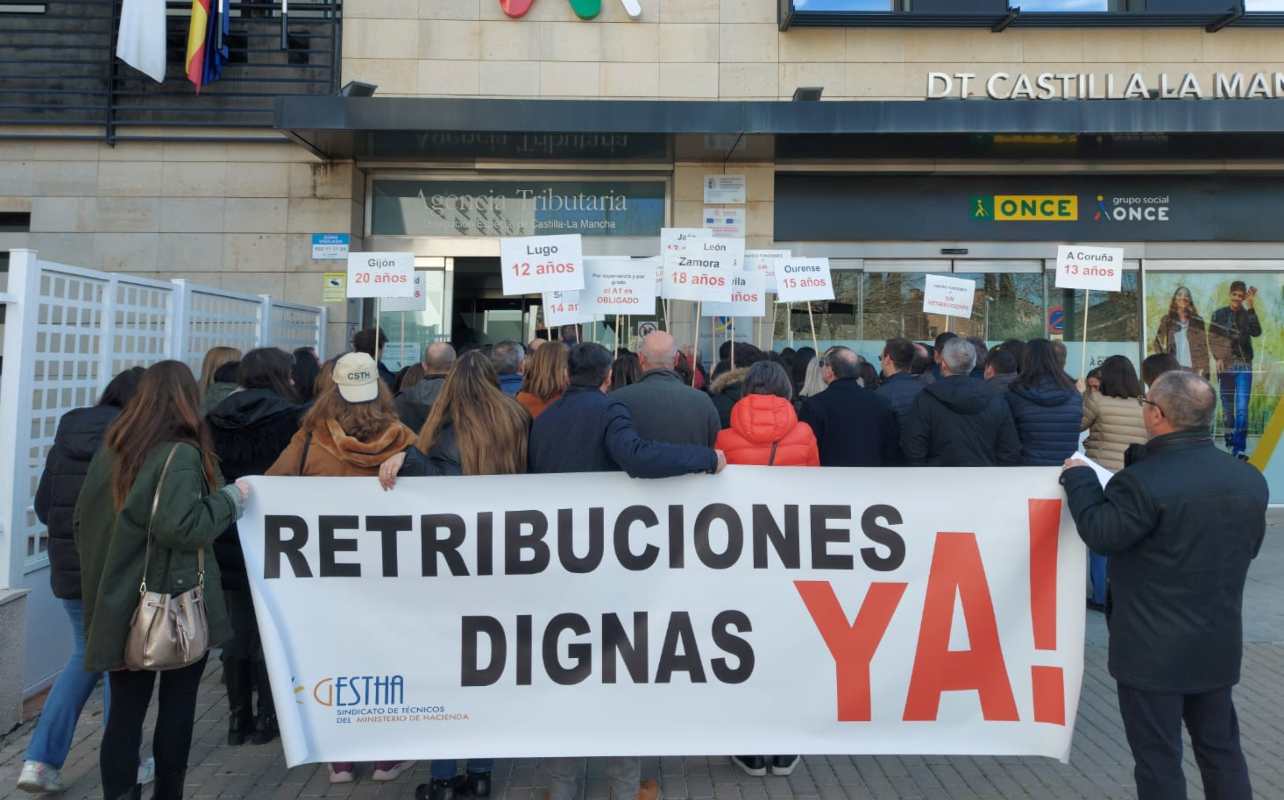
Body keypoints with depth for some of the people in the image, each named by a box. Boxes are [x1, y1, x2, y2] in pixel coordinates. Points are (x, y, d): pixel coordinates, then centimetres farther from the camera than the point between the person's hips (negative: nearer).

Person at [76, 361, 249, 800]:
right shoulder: (181, 453, -15)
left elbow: (83, 520, 13)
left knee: (125, 709, 9)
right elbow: (178, 526, -23)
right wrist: (229, 499, -10)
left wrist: (102, 572, 24)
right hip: (176, 603, -5)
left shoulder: (111, 448, 5)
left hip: (120, 602, 5)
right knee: (177, 704, 10)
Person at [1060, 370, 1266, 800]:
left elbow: (1100, 533, -14)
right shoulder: (1250, 479, 0)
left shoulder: (1143, 480, -24)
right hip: (1220, 643, 7)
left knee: (1158, 758, 7)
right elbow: (1251, 545, 13)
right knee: (1221, 748, 21)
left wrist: (1078, 478, -1)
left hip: (1154, 649, -7)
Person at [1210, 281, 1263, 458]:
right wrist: (1218, 357, -9)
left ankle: (1239, 448, -13)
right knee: (1227, 407, 6)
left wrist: (1250, 307, -17)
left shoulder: (1247, 314, 4)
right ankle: (1229, 443, 17)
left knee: (1242, 408, -10)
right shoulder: (1219, 314, 7)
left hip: (1244, 365, -1)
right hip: (1226, 365, 1)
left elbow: (1256, 332, -13)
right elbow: (1212, 338, 5)